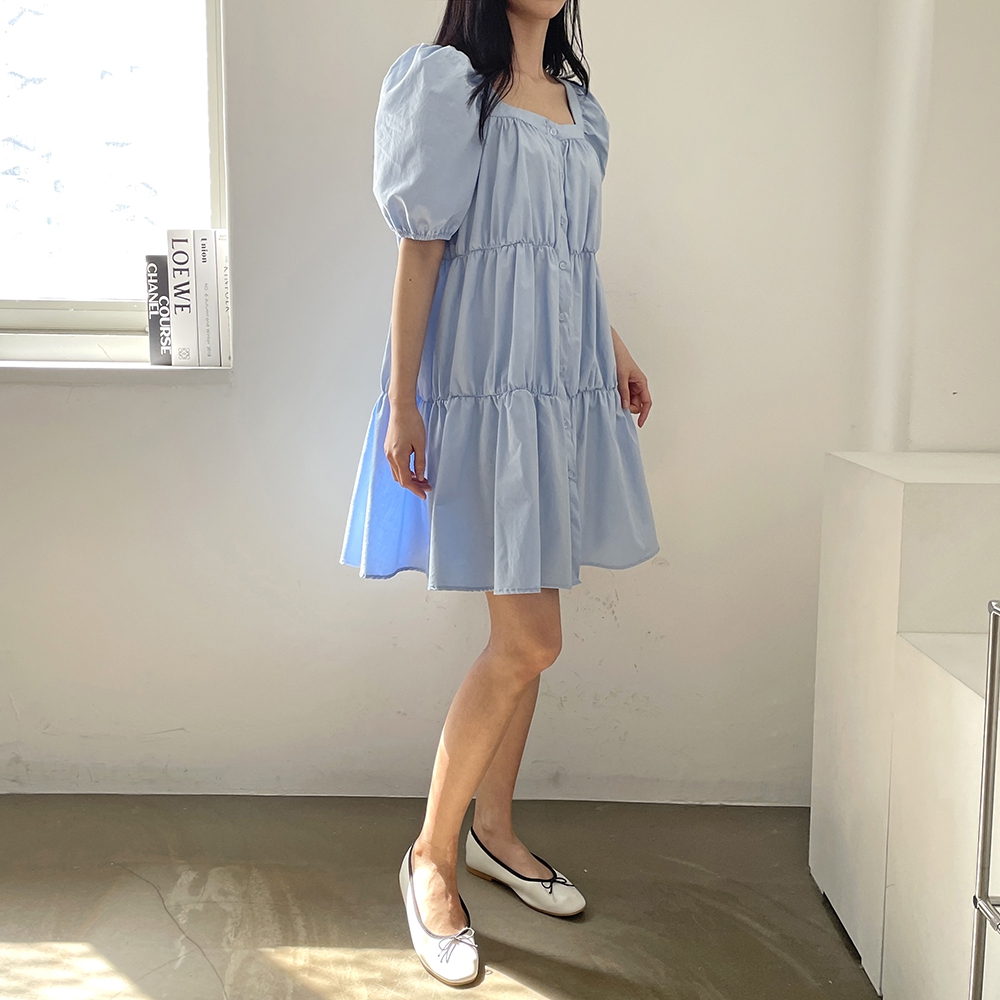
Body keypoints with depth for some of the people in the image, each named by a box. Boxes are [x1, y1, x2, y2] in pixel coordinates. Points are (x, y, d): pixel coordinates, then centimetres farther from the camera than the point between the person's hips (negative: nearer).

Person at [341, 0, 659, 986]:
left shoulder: (577, 103, 18)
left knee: (523, 632, 11)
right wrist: (401, 404, -14)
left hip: (565, 387, 7)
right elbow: (420, 248, -10)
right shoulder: (449, 81, -3)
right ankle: (431, 856, 10)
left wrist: (613, 348, 22)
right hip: (488, 385, -7)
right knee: (527, 640, -9)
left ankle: (493, 831, 27)